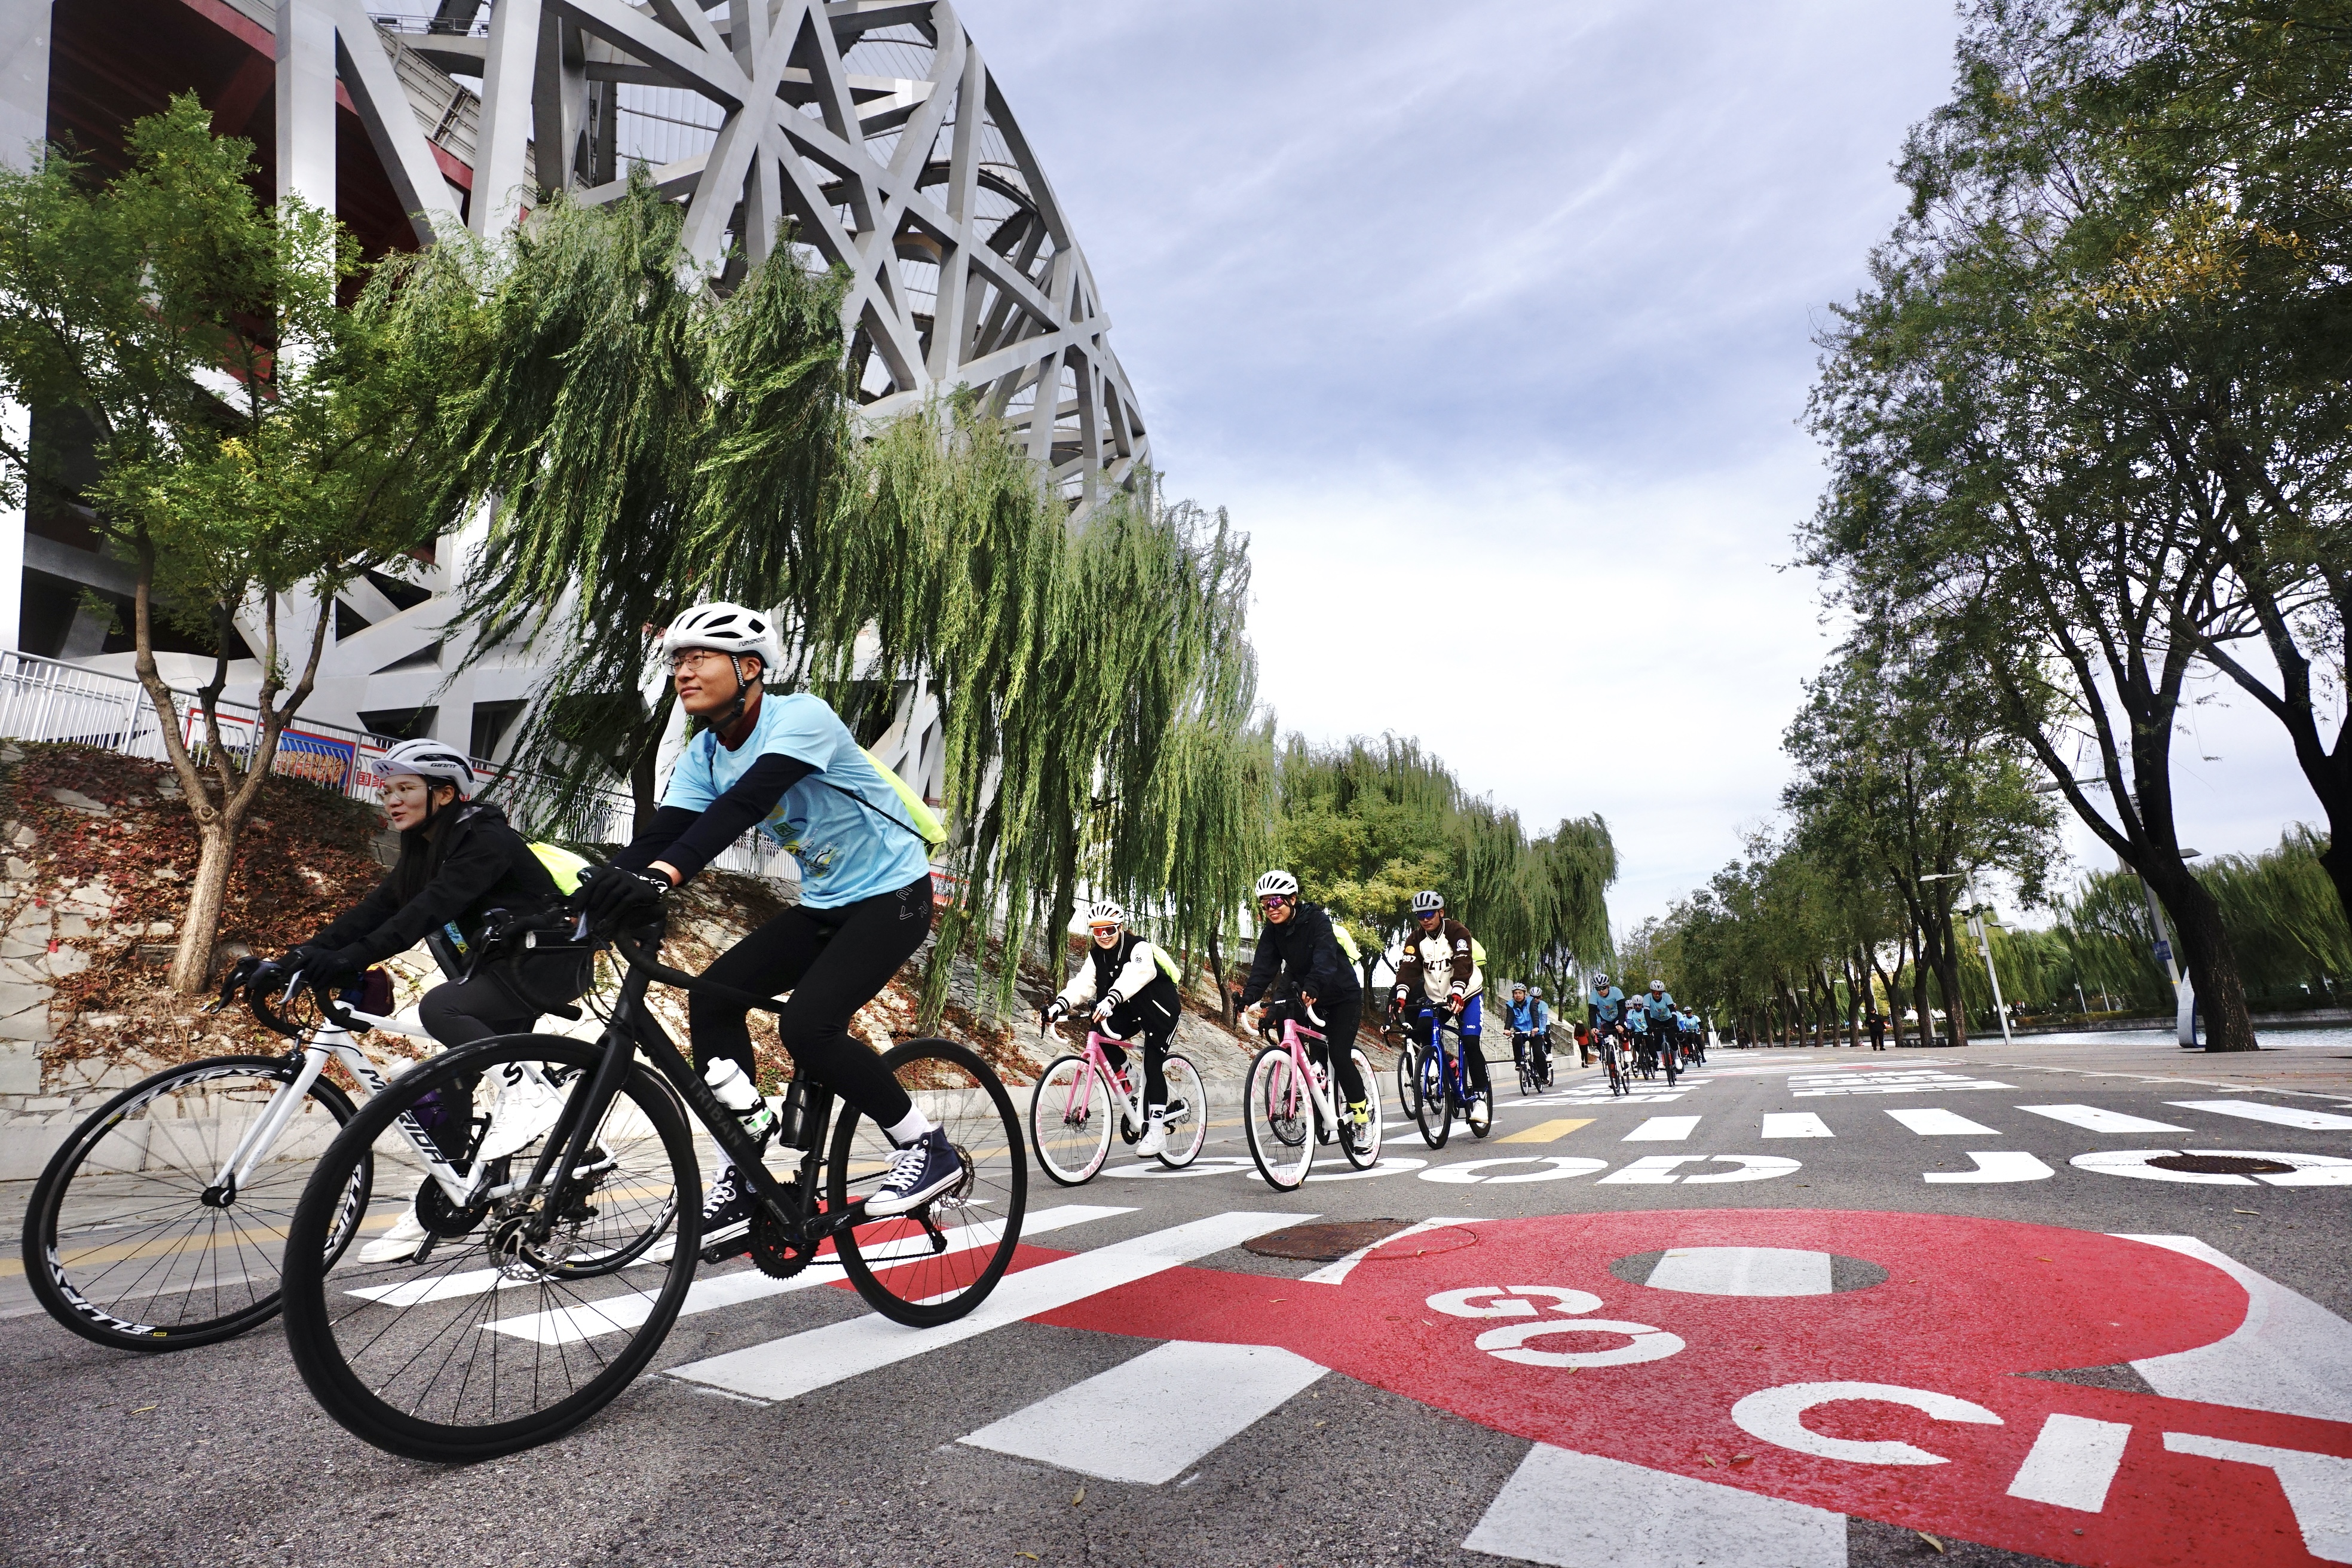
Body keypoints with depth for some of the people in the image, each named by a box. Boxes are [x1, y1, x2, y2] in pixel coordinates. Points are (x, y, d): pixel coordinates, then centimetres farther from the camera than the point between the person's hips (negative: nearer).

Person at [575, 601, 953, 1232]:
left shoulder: (801, 716, -21)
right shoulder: (702, 756, 2)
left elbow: (747, 802, -37)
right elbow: (662, 831, -10)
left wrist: (662, 876, -50)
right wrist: (587, 900, -27)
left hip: (893, 895, -8)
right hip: (824, 904, 8)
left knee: (807, 1025, -23)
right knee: (712, 998, -6)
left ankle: (927, 1148, -3)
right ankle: (740, 1180, 5)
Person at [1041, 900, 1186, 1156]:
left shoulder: (1139, 948, -22)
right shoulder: (1096, 955, -2)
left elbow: (1133, 977, -42)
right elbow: (1083, 983, -17)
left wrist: (1110, 1000, -60)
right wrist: (1058, 1005, -36)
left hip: (1161, 1010, -6)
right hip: (1130, 1012, 6)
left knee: (1152, 1065, -14)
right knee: (1101, 1034, -21)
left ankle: (1157, 1133, -8)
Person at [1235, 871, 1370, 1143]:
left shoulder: (1316, 920, -22)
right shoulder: (1272, 931, -6)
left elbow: (1325, 958, -37)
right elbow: (1263, 967, -18)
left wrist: (1312, 988, -55)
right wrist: (1249, 999, -35)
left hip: (1342, 996, -6)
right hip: (1306, 998, 6)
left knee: (1340, 1056, -14)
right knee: (1312, 1055, -2)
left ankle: (1362, 1117, 1)